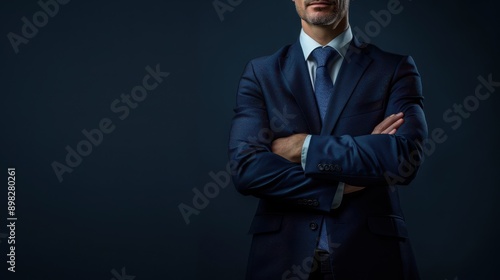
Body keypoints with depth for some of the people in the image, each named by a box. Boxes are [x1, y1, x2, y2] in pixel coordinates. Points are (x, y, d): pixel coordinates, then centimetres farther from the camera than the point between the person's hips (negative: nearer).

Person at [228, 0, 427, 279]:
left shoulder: (396, 69, 0)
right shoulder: (260, 73, 3)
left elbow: (405, 159, -14)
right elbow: (246, 168, -9)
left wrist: (304, 147, -13)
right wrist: (342, 186, -14)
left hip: (369, 253, 0)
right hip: (284, 256, 1)